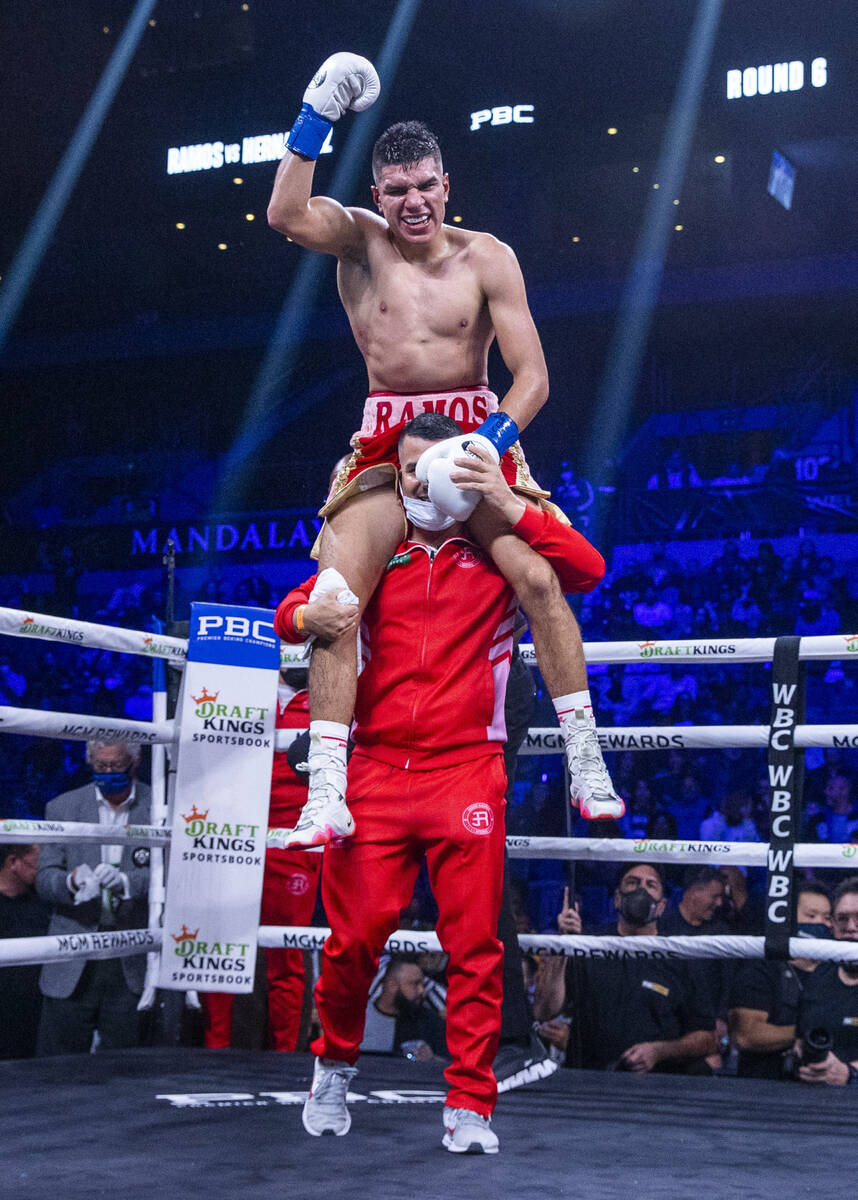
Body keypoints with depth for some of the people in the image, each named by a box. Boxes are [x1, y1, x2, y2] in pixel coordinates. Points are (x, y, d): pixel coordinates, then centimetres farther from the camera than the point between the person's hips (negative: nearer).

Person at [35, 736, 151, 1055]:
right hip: (73, 964, 1)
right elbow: (45, 878, 4)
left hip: (133, 966, -1)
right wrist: (72, 881, -19)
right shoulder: (62, 808, 8)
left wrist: (127, 881, -24)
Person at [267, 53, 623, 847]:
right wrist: (318, 119, -24)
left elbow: (533, 376, -6)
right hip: (387, 441, 1)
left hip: (476, 430, 0)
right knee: (336, 598, -17)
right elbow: (287, 216, -22)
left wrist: (490, 441, -21)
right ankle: (326, 795, -15)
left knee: (537, 574, -21)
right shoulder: (359, 240, 0)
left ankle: (586, 760, -8)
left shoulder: (486, 258, -3)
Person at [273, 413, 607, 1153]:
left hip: (467, 770, -1)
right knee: (354, 935, -3)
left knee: (475, 946, -3)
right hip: (376, 768, 1)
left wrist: (510, 507, -9)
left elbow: (587, 571, -4)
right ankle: (335, 1064, 23)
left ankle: (470, 1105, 5)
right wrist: (316, 615, -11)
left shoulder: (496, 553, 9)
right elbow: (291, 614, 13)